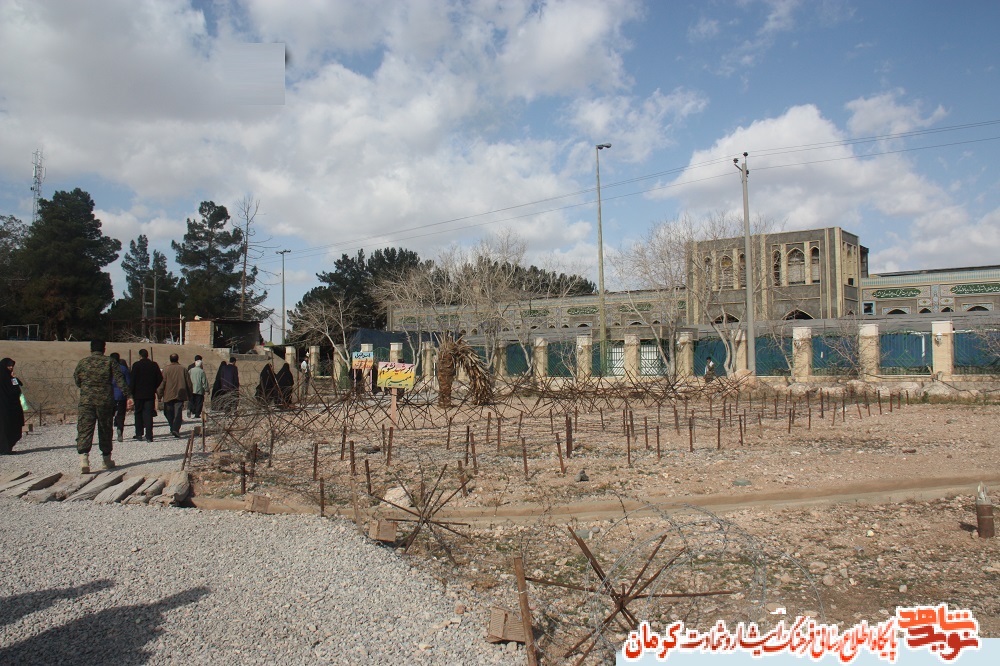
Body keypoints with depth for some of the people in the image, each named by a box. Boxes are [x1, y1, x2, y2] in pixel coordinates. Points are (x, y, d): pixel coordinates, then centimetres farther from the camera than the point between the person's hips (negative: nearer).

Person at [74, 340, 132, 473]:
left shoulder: (82, 362, 5)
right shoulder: (111, 362, 1)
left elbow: (76, 380, 15)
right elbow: (120, 380, -7)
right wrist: (128, 395, -10)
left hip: (86, 401, 0)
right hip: (106, 402, 0)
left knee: (84, 429, -3)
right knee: (105, 430, 11)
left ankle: (83, 457, -22)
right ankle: (107, 459, 21)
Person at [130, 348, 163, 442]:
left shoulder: (136, 365, -6)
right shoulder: (154, 365, 1)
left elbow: (133, 379, -8)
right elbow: (160, 378, 1)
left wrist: (132, 392, -1)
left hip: (139, 393, -1)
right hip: (150, 394, 2)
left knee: (138, 413, 13)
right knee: (148, 414, 1)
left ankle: (139, 434, 16)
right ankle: (149, 436, -7)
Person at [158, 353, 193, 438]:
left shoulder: (166, 370, -1)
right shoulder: (183, 369, 4)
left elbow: (162, 383, -2)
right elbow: (189, 383, 7)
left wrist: (160, 396, 5)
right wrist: (189, 395, 15)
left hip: (168, 395, 0)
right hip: (180, 395, 0)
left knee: (169, 413, 15)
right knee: (178, 413, -5)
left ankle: (173, 428, 18)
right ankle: (176, 429, -19)